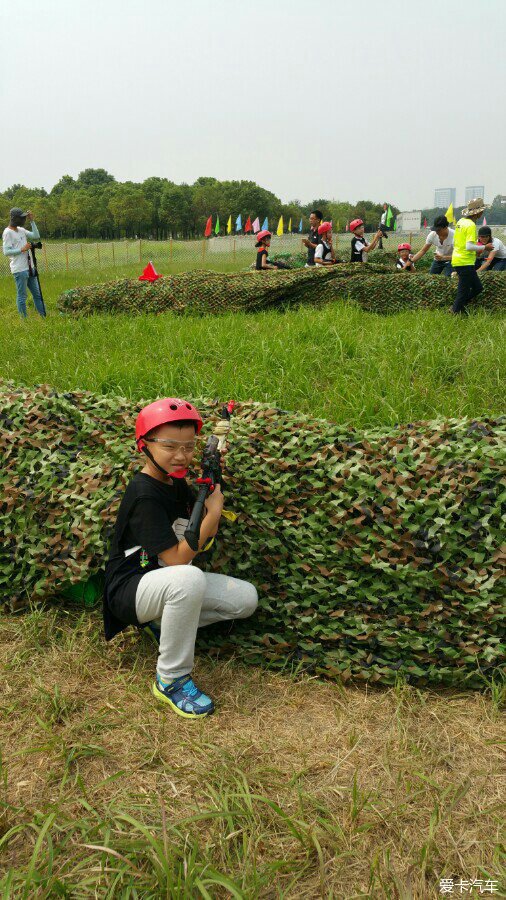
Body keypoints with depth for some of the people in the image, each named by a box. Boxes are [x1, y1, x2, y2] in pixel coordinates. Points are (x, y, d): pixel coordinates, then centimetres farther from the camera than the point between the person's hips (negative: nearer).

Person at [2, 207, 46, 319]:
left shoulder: (21, 230, 13)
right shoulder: (8, 232, -11)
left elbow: (36, 237, 10)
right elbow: (6, 252, -15)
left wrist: (32, 221, 7)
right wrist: (22, 249, -18)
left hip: (29, 268, 9)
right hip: (19, 269, -9)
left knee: (37, 293, 13)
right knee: (22, 296, -3)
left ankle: (44, 317, 20)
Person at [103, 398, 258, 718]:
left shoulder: (177, 482, 4)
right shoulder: (145, 495, -22)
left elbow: (204, 538, 5)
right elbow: (176, 559, -26)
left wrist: (213, 493, -9)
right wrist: (213, 512, -23)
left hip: (169, 581, 8)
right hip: (130, 587, -8)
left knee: (246, 598, -6)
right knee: (190, 578, -41)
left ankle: (164, 623, 8)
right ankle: (171, 679, -22)